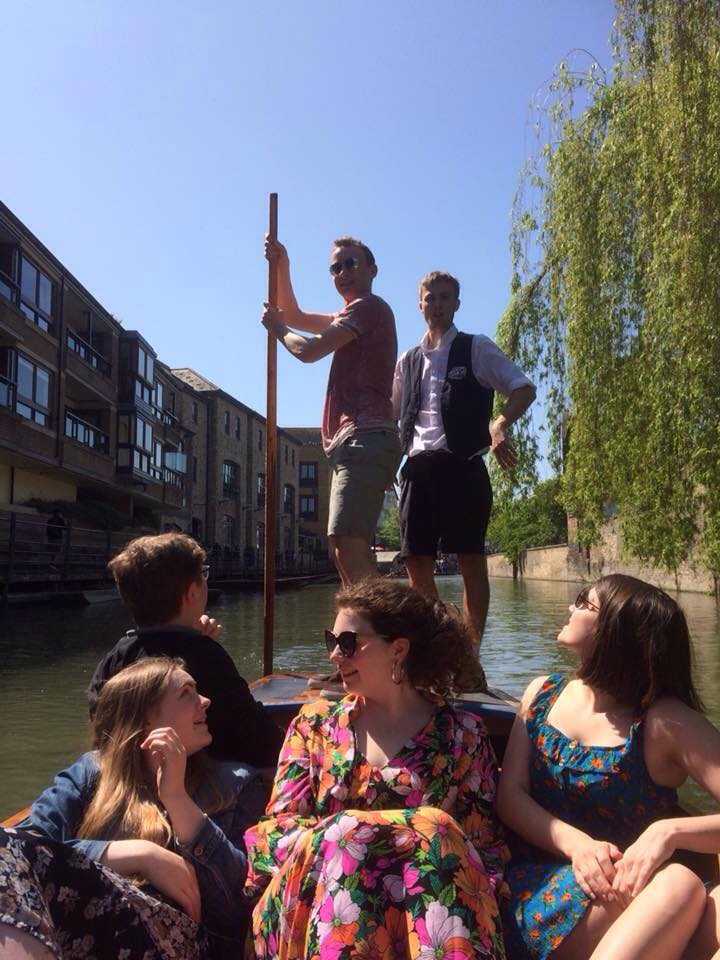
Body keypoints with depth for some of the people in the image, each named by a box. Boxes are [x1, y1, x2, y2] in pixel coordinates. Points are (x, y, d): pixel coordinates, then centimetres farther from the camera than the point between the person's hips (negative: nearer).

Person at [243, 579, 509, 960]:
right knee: (349, 832, -31)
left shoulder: (461, 734, 6)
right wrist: (336, 838, -17)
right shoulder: (315, 724, 11)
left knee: (435, 833, -31)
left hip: (433, 899, 0)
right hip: (320, 903, 1)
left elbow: (484, 844, 5)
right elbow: (275, 829, 6)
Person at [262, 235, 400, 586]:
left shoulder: (368, 306, -2)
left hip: (364, 438, -11)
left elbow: (308, 350, -9)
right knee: (349, 551, 11)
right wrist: (282, 266, 21)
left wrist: (276, 327, 11)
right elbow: (295, 316, 34)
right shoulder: (352, 316, 28)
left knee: (348, 548, -21)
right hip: (355, 442, 11)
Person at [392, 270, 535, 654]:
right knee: (416, 562, 3)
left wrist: (500, 425, -19)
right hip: (418, 468, 5)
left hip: (462, 465, -4)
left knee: (471, 561, -2)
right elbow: (389, 414, 27)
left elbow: (524, 389, -1)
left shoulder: (476, 348, 7)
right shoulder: (408, 361, 20)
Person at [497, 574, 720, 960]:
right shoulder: (542, 693, 7)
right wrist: (575, 843, -15)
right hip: (536, 891, 0)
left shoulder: (664, 722, -6)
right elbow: (510, 795, 3)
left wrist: (669, 832, -29)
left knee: (679, 886, -34)